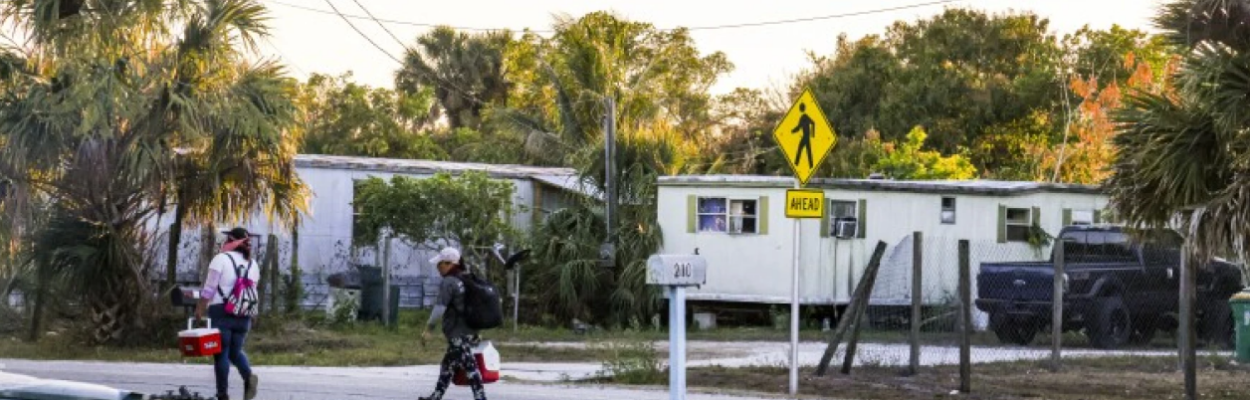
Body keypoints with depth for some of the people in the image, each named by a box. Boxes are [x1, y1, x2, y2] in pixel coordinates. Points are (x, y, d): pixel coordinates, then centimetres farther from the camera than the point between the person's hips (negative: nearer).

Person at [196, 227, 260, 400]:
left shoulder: (221, 259, -7)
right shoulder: (252, 264, 10)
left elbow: (209, 288, -9)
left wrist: (200, 308, 0)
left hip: (222, 312, -5)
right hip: (244, 314, 5)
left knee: (221, 353, 2)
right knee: (235, 350, 17)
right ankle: (248, 376, -11)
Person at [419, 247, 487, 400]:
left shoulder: (448, 283, -14)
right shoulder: (464, 281, 12)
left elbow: (440, 308, -21)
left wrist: (428, 329, -18)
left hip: (458, 334, -9)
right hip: (469, 331, 9)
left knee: (470, 367, -10)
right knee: (447, 366, 18)